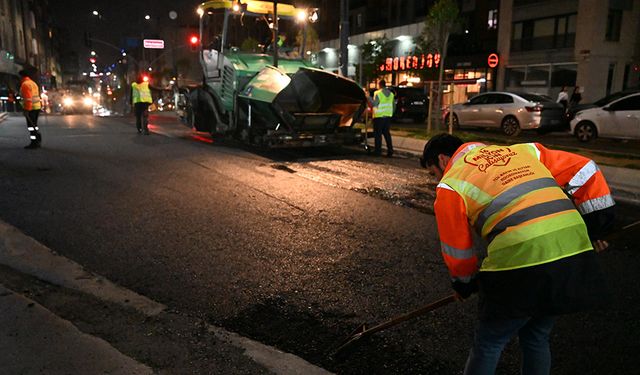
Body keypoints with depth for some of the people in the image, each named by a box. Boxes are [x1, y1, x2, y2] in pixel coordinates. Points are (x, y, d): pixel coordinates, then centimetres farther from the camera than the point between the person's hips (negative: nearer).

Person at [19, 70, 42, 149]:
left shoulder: (25, 84, -12)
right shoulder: (33, 83, 17)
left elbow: (28, 98, -20)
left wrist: (26, 109, -21)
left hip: (30, 108, -9)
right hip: (37, 106, 9)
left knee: (31, 125, -5)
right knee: (34, 124, 16)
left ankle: (34, 143, -4)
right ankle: (38, 141, 20)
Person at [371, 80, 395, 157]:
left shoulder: (378, 93, -10)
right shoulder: (391, 94, 11)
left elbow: (374, 104, -17)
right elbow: (394, 106, 12)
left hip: (379, 116, -6)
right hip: (388, 116, 6)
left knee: (378, 134, 1)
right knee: (387, 133, 12)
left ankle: (378, 150, 2)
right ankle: (390, 150, 9)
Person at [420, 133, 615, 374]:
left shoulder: (450, 186, 6)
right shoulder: (522, 151, 21)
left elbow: (457, 252, 9)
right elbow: (584, 171, 19)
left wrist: (464, 286, 28)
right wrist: (597, 227, 25)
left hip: (520, 265, -6)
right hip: (575, 256, 6)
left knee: (487, 346, 15)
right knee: (537, 340, 26)